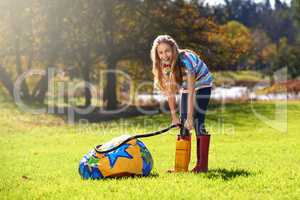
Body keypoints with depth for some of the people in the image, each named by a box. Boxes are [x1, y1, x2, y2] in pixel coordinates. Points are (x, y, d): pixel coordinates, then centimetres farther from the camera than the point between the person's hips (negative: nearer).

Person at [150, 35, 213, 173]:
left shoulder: (186, 60, -36)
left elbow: (191, 91, -35)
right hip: (185, 87, 6)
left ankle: (202, 165, -13)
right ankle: (182, 165, 5)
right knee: (182, 124, 0)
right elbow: (169, 92, -12)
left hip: (202, 85, -6)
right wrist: (174, 116, -15)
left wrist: (190, 117, -35)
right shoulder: (164, 65, -18)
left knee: (198, 122, -15)